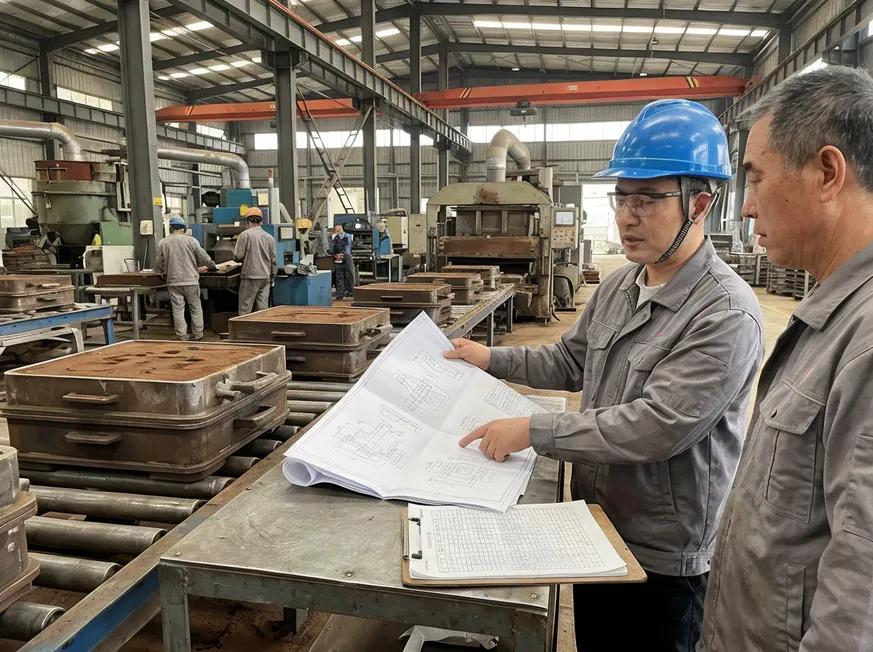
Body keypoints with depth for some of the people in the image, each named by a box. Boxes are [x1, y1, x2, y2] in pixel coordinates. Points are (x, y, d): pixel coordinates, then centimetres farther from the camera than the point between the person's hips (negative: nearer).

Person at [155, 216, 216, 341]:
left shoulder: (162, 243, 2)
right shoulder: (191, 241, -5)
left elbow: (160, 264, 9)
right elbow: (203, 257, 1)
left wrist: (164, 274, 27)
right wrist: (212, 266, 19)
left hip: (173, 282, 2)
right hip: (191, 280, -2)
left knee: (177, 309, 6)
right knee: (195, 308, 9)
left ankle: (181, 336, 8)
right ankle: (198, 334, 15)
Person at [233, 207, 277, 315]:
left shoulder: (245, 234, -6)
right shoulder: (270, 237, 8)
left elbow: (237, 257, -7)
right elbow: (274, 261, 10)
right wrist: (272, 278, 19)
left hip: (250, 277, -5)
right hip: (266, 278, 5)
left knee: (245, 310, -1)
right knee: (263, 308, 7)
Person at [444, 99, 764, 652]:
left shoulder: (726, 315, -25)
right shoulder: (618, 286, 1)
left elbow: (655, 428, -29)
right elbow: (572, 360, 14)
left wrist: (533, 431, -26)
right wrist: (492, 359, 5)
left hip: (662, 558, -7)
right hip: (596, 528, 7)